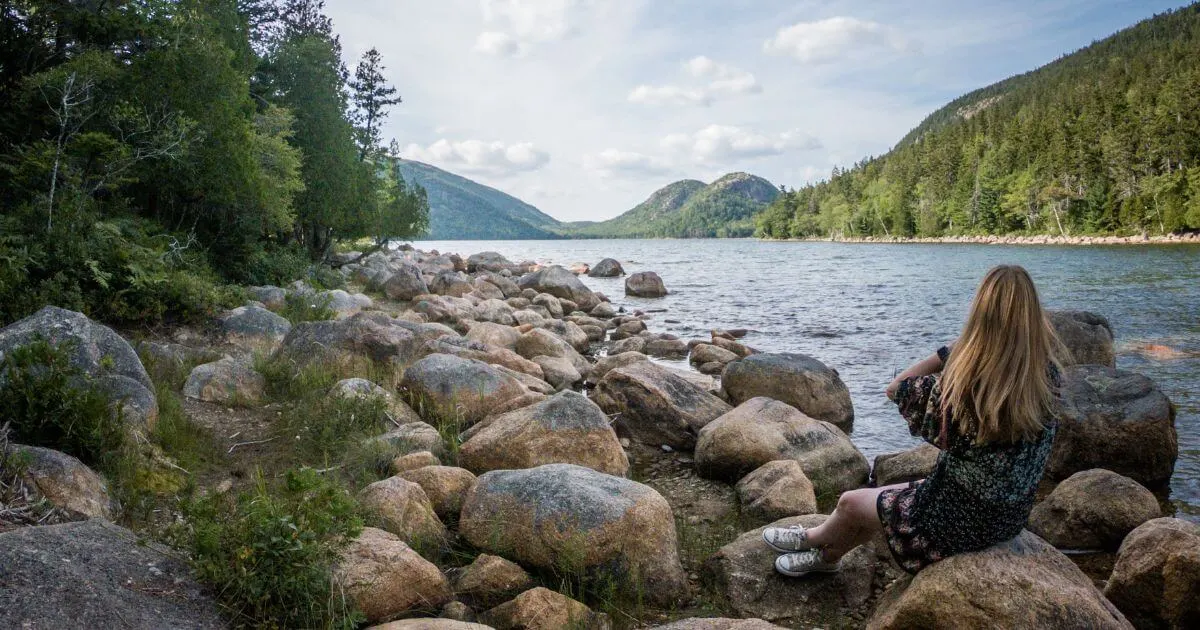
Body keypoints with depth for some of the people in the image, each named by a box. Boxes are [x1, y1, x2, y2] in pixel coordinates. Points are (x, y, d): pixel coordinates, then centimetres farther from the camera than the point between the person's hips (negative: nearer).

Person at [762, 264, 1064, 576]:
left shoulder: (964, 386, -33)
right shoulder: (1047, 373, -15)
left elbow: (896, 389, -14)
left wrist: (953, 347, -19)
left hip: (963, 522, -7)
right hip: (1010, 517, 7)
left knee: (851, 503, 17)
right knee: (885, 501, 28)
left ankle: (813, 540, 48)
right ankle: (826, 555, 48)